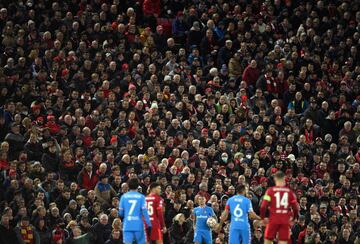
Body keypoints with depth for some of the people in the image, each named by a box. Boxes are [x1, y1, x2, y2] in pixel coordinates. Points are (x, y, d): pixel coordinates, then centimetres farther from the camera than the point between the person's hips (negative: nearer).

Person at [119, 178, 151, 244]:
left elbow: (120, 213, 7)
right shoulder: (141, 197, -1)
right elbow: (145, 211, -9)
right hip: (138, 226, -1)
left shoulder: (124, 196, 4)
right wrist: (149, 225, -7)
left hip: (127, 226, 1)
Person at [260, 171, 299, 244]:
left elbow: (263, 206, -8)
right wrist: (293, 217, 21)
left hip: (273, 219, -2)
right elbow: (295, 207, 4)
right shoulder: (289, 191, 4)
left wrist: (263, 217, 8)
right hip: (285, 220, 2)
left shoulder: (270, 190, -2)